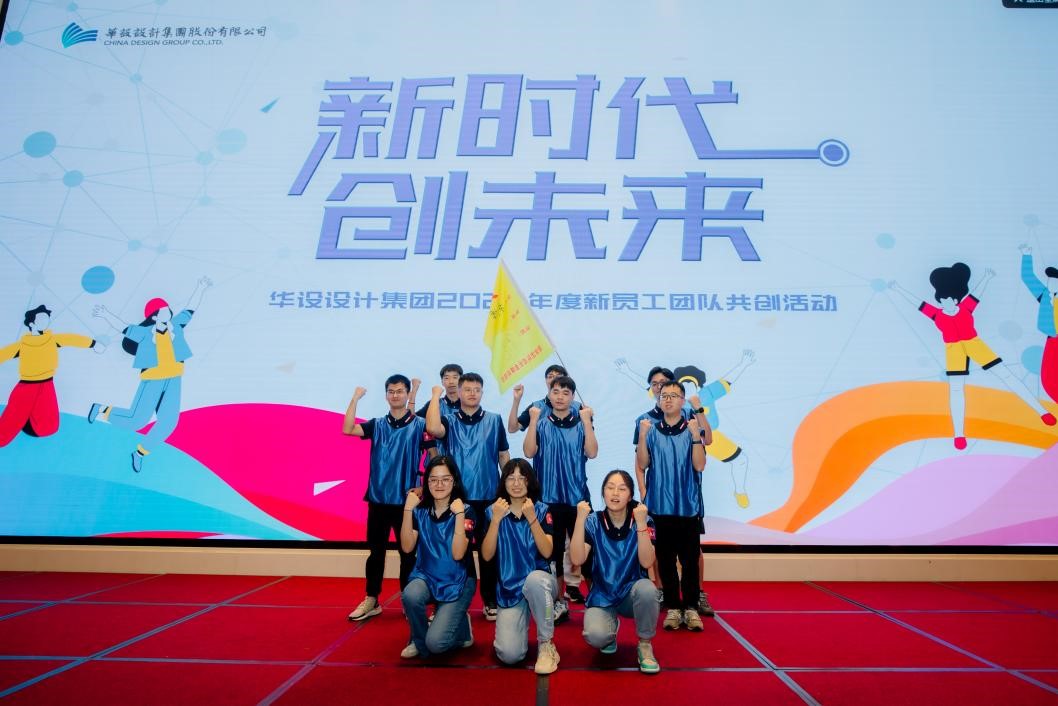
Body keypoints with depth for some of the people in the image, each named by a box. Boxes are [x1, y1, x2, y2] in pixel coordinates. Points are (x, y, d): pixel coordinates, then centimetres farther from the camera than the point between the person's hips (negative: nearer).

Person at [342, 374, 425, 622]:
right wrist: (355, 398, -11)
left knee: (407, 552, 7)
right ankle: (371, 600, 23)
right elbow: (347, 429, -7)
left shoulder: (418, 424, 0)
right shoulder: (377, 425, 6)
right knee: (376, 551, 11)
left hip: (406, 499, -2)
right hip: (378, 498, 3)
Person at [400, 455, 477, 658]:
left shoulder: (466, 511, -11)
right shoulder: (420, 510, -2)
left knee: (436, 643, -20)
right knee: (410, 595, -33)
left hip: (457, 582, -3)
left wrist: (459, 514, -29)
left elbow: (457, 554, -21)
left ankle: (461, 625, 15)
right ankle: (420, 641, -2)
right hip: (426, 576, 3)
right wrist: (407, 509, -19)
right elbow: (407, 547, -11)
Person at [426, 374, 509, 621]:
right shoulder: (449, 420, 2)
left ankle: (491, 600, 17)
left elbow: (503, 455, 9)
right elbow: (433, 428, -22)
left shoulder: (494, 420, 5)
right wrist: (436, 395, -14)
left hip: (488, 496, 1)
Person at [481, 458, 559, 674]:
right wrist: (496, 519, -20)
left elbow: (547, 552, -15)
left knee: (534, 579, -40)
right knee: (509, 654, -20)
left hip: (539, 583, -1)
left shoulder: (541, 510, -3)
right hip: (509, 589, 1)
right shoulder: (493, 511, 1)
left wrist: (531, 518, -25)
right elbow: (486, 555, -9)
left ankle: (546, 644, -19)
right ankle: (523, 620, 16)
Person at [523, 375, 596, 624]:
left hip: (577, 496, 0)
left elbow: (592, 453, -9)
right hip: (549, 497, 0)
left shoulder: (581, 423, 4)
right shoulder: (541, 422, 3)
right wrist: (533, 420, -14)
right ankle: (559, 602, 19)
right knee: (553, 551, 8)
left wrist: (587, 420, -13)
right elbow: (529, 452, -8)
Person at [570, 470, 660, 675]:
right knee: (595, 636, -29)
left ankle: (645, 645, -9)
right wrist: (580, 519, -26)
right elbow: (578, 559, -19)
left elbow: (646, 562, -20)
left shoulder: (643, 521, -8)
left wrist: (641, 523, -29)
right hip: (602, 596, 0)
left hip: (632, 593, 0)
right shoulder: (593, 521, -7)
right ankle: (610, 628, 11)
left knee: (646, 588, -36)